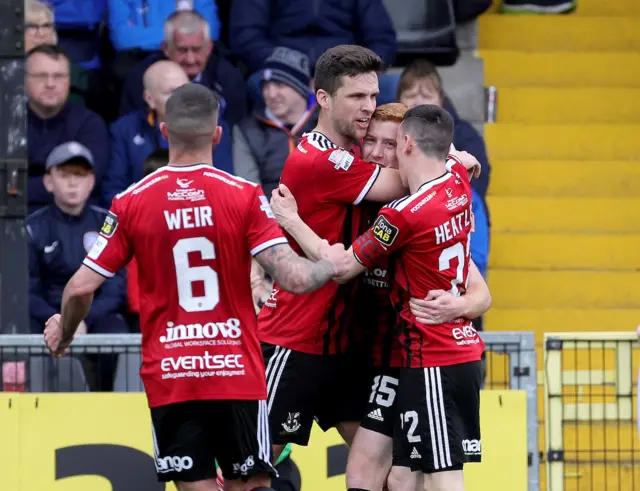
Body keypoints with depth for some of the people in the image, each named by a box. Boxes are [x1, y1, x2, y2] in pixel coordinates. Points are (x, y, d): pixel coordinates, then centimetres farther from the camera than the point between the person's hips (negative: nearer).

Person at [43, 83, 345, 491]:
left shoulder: (131, 203, -2)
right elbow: (294, 279, -12)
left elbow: (82, 288, -1)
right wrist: (331, 265, 9)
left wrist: (63, 332, 20)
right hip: (237, 372, 0)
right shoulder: (245, 196, -5)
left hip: (169, 377, 0)